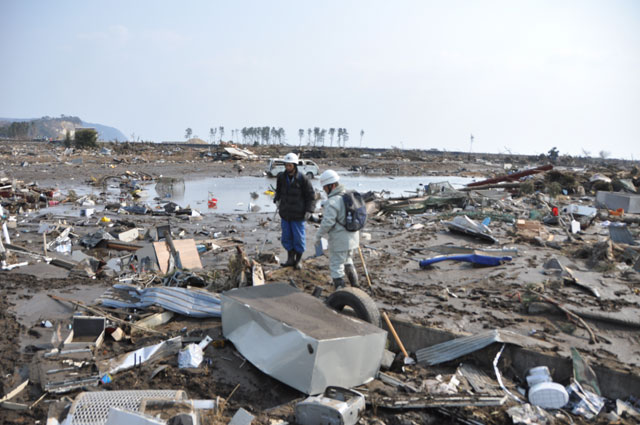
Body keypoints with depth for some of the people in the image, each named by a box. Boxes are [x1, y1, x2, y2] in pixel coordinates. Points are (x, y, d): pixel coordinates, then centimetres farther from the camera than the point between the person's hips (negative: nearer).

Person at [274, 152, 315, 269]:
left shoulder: (302, 178, -11)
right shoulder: (281, 177, 1)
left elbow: (311, 195, -5)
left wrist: (309, 210, -11)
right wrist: (277, 199, 5)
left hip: (298, 215, -4)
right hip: (285, 213, 4)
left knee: (299, 238, 5)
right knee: (286, 237, 11)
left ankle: (298, 261, 20)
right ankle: (290, 259, 26)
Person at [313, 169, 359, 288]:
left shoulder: (333, 201, -20)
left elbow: (328, 222, -22)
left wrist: (318, 236, -11)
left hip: (339, 240, -9)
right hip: (352, 237, 9)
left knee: (336, 266, 3)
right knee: (348, 262, 25)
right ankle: (355, 288, 32)